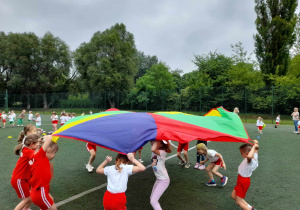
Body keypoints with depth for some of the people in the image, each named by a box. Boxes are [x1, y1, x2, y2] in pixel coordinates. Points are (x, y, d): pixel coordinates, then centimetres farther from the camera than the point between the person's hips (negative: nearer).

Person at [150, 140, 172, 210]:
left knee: (153, 201, -10)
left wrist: (156, 141, -29)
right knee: (152, 198, 18)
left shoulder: (162, 152, -23)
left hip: (164, 180, -9)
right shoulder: (155, 152, 1)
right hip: (158, 179, 9)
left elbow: (153, 149, -42)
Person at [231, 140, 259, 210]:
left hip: (244, 181, -10)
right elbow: (256, 150, 16)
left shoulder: (250, 161, -32)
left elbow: (249, 157, -57)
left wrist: (254, 147, -45)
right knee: (233, 196, 19)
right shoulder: (255, 156, -5)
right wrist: (255, 144, -2)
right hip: (241, 180, 10)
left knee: (238, 201, 3)